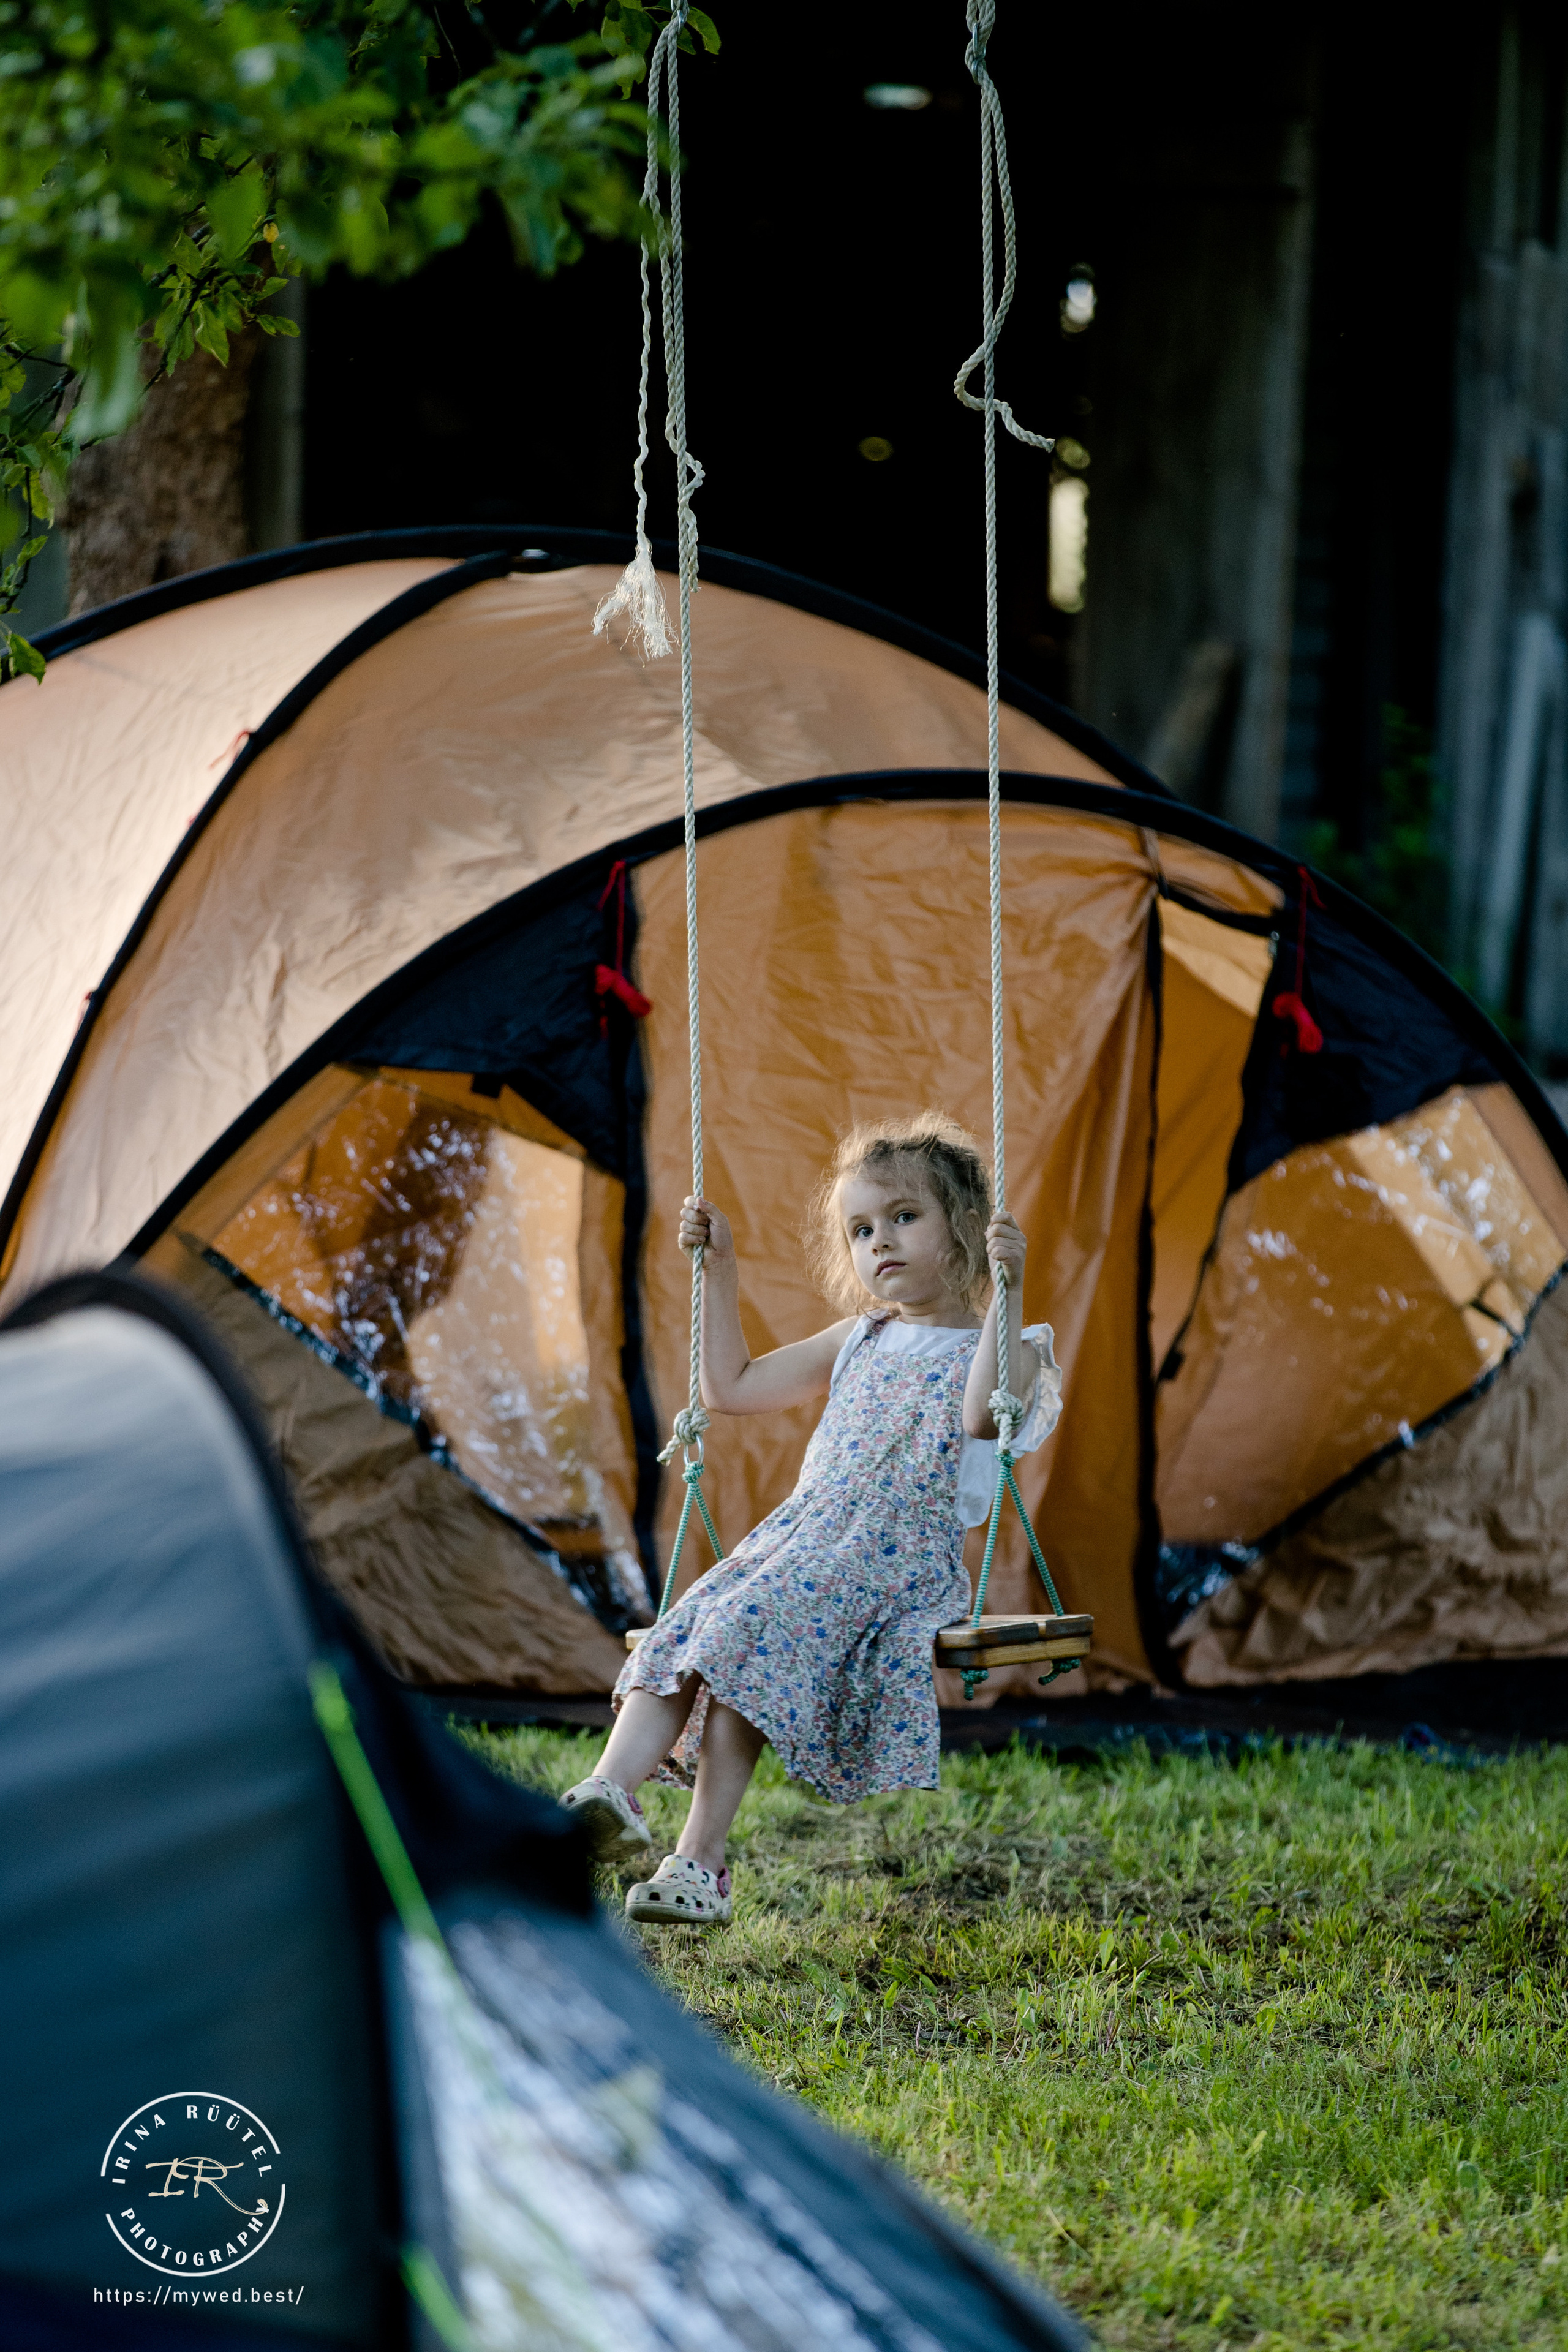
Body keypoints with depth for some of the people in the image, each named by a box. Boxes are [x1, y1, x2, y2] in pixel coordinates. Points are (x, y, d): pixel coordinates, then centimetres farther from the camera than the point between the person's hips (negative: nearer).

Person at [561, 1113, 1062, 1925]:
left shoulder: (995, 1347, 6)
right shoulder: (857, 1343, 27)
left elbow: (983, 1415, -18)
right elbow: (730, 1387, 32)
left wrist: (1005, 1292, -25)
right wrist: (719, 1270, 27)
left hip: (898, 1559, -6)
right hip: (795, 1541, 6)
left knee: (749, 1636, -31)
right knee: (677, 1640, -22)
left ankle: (701, 1861, -36)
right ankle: (610, 1792, -40)